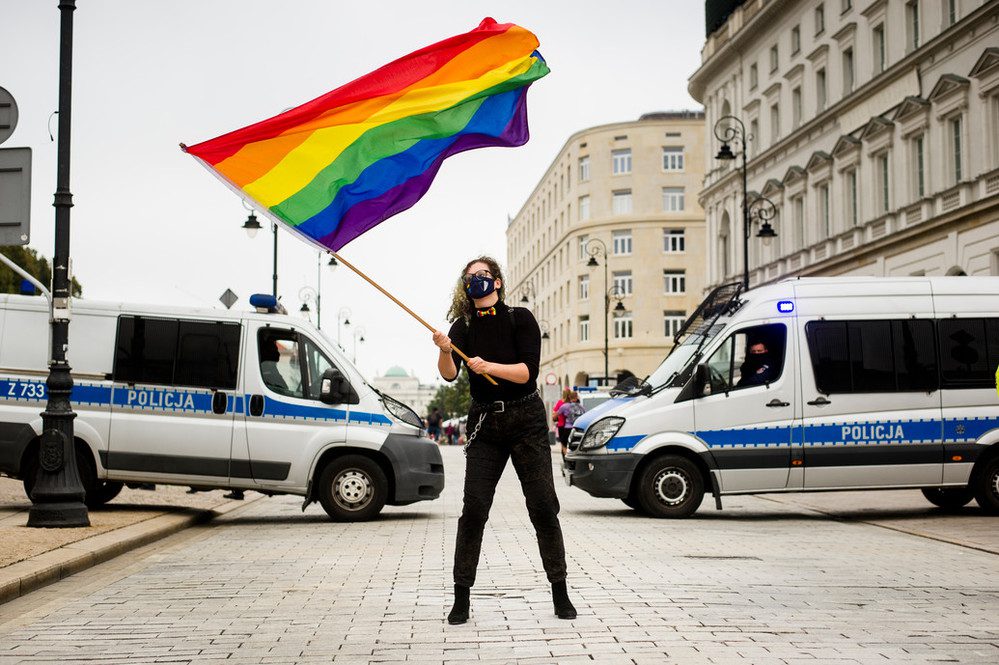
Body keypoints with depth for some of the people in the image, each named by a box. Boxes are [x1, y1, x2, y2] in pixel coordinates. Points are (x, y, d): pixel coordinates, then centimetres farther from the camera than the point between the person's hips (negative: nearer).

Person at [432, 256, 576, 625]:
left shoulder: (520, 319, -1)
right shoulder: (463, 326, 5)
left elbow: (527, 371, -12)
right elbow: (449, 374, -10)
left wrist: (489, 367, -27)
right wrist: (444, 351, -31)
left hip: (526, 421, -1)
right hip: (485, 424, 2)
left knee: (544, 507, -3)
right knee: (474, 509, -7)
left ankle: (560, 593, 7)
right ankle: (461, 598, -2)